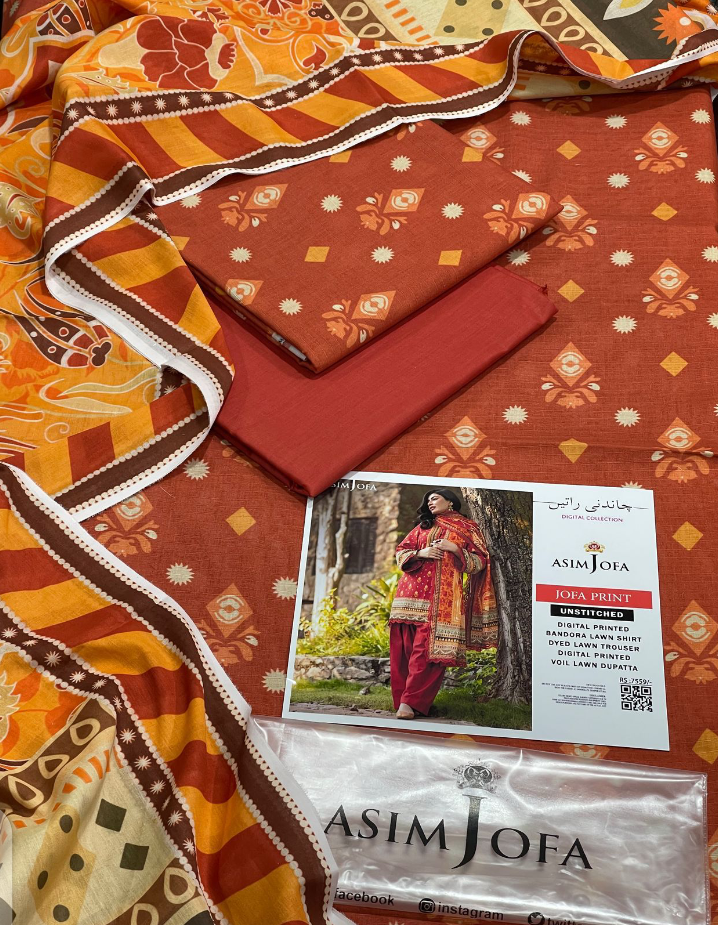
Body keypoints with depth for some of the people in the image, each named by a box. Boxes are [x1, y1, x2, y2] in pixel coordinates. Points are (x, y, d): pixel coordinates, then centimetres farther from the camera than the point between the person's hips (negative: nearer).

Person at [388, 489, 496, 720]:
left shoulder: (468, 528, 14)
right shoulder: (423, 526, 22)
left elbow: (480, 561, 6)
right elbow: (401, 552, 16)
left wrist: (455, 549, -8)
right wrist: (421, 553, -3)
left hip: (444, 596, -3)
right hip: (414, 591, 3)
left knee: (429, 646, -13)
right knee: (404, 647, -4)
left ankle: (411, 701, -13)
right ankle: (403, 698, 2)